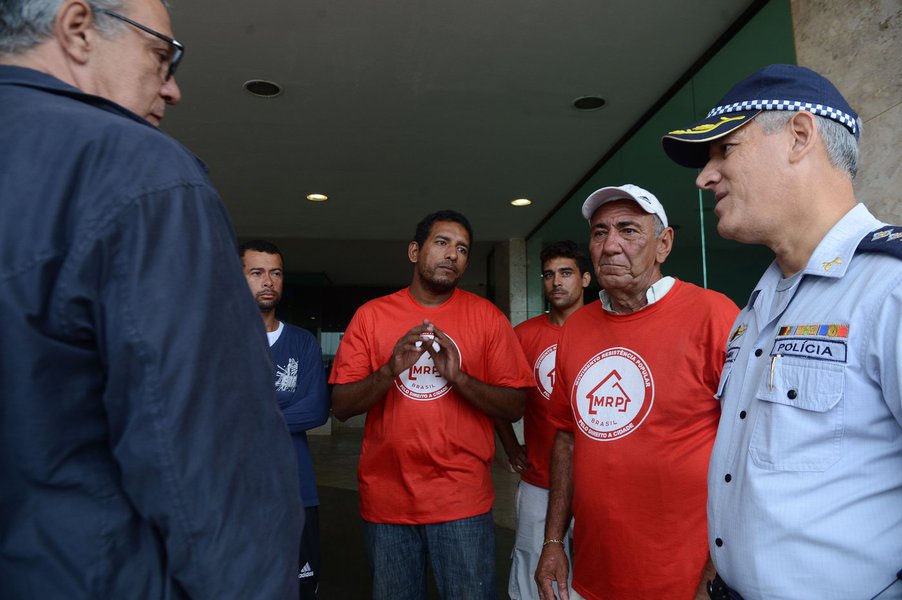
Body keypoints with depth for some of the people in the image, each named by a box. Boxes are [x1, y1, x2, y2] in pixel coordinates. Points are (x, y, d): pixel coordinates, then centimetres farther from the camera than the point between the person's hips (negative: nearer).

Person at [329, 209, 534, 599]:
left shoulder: (487, 317, 0)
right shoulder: (371, 315, 1)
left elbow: (514, 407, -3)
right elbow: (341, 406, -2)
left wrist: (459, 377, -19)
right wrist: (390, 370, -20)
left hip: (462, 502, -1)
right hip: (385, 501, 1)